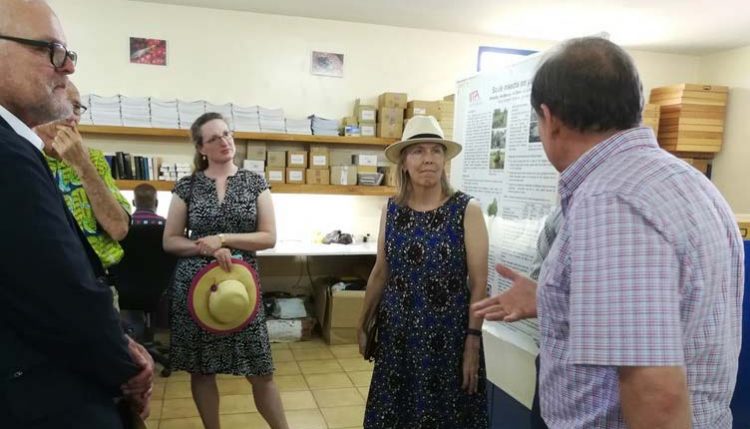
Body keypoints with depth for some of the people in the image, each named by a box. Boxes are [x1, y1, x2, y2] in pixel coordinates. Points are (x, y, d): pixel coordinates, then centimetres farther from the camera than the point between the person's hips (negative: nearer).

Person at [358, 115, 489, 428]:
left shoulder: (467, 210, -9)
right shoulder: (392, 210, 2)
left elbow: (479, 283, -9)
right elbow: (380, 273, 10)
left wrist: (473, 341, -12)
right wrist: (363, 324, 14)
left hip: (448, 336, -3)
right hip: (396, 333, 3)